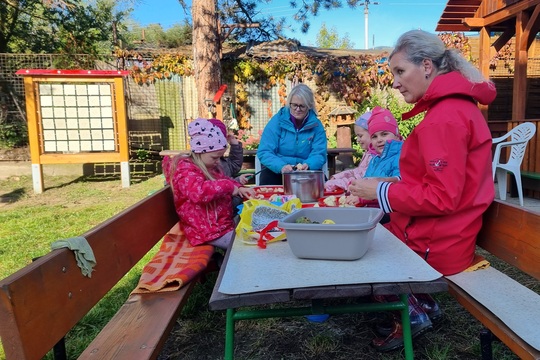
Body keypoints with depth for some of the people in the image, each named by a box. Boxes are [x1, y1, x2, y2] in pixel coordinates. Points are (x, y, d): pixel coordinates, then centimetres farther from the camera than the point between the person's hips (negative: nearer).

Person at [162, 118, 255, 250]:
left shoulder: (210, 167, 11)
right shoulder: (185, 170, -17)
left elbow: (225, 181, 28)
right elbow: (199, 192, -37)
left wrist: (239, 188, 7)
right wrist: (228, 186, -27)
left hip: (225, 223, 10)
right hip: (208, 231, -10)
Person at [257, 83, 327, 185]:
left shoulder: (316, 125, 2)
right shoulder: (277, 121, -4)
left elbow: (318, 154, -4)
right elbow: (264, 152, -11)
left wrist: (307, 166, -28)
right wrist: (281, 166, -31)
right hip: (276, 170, -2)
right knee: (267, 178, -33)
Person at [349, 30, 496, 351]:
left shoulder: (445, 117, -21)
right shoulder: (455, 106, 10)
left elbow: (442, 197, -25)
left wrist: (382, 192, -15)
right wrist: (388, 186, 6)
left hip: (436, 243, -9)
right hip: (442, 232, 9)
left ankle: (411, 314, 13)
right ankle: (420, 300, 19)